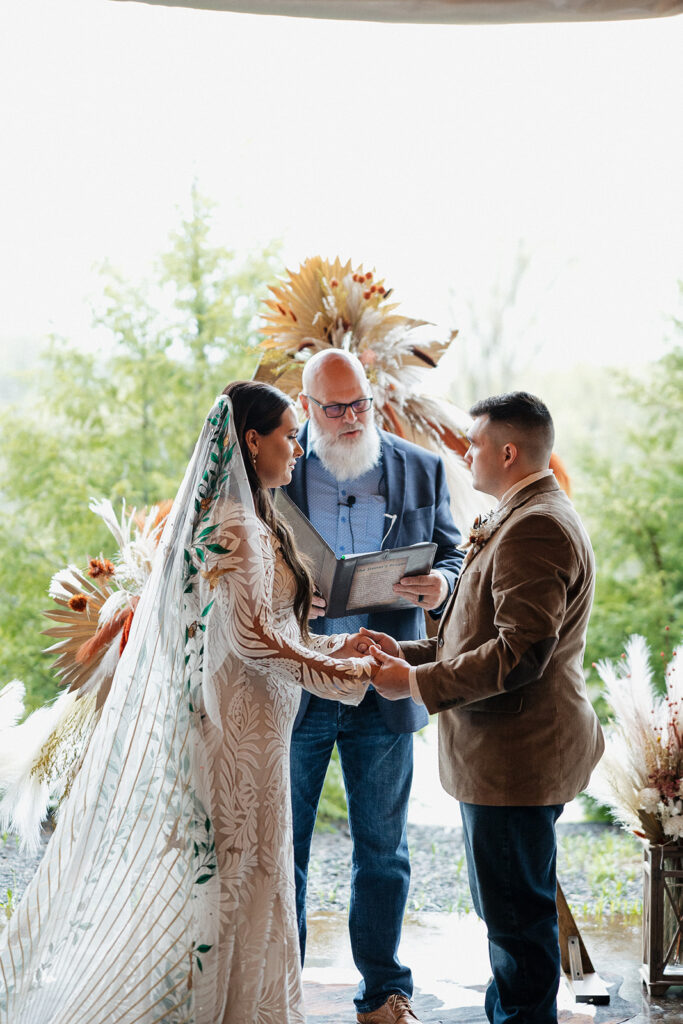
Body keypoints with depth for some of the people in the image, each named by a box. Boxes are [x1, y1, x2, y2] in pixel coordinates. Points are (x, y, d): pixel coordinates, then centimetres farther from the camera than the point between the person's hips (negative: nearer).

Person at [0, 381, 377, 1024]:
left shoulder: (245, 520, 13)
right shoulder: (235, 528, -19)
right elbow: (250, 639, -23)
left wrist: (336, 646, 11)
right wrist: (343, 675, -15)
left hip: (240, 721, 10)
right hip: (239, 728, -10)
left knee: (227, 872, 16)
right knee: (236, 873, 0)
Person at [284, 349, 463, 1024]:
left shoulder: (420, 470, 6)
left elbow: (452, 554, 10)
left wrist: (443, 584, -13)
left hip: (383, 688, 2)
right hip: (292, 686, -1)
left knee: (383, 849, 11)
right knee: (279, 847, 8)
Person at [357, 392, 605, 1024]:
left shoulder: (535, 528, -19)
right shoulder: (528, 518, 17)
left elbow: (522, 651, -26)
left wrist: (418, 682, -20)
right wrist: (411, 652, 12)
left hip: (515, 758, -11)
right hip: (508, 752, 11)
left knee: (517, 915, -1)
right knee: (507, 907, 20)